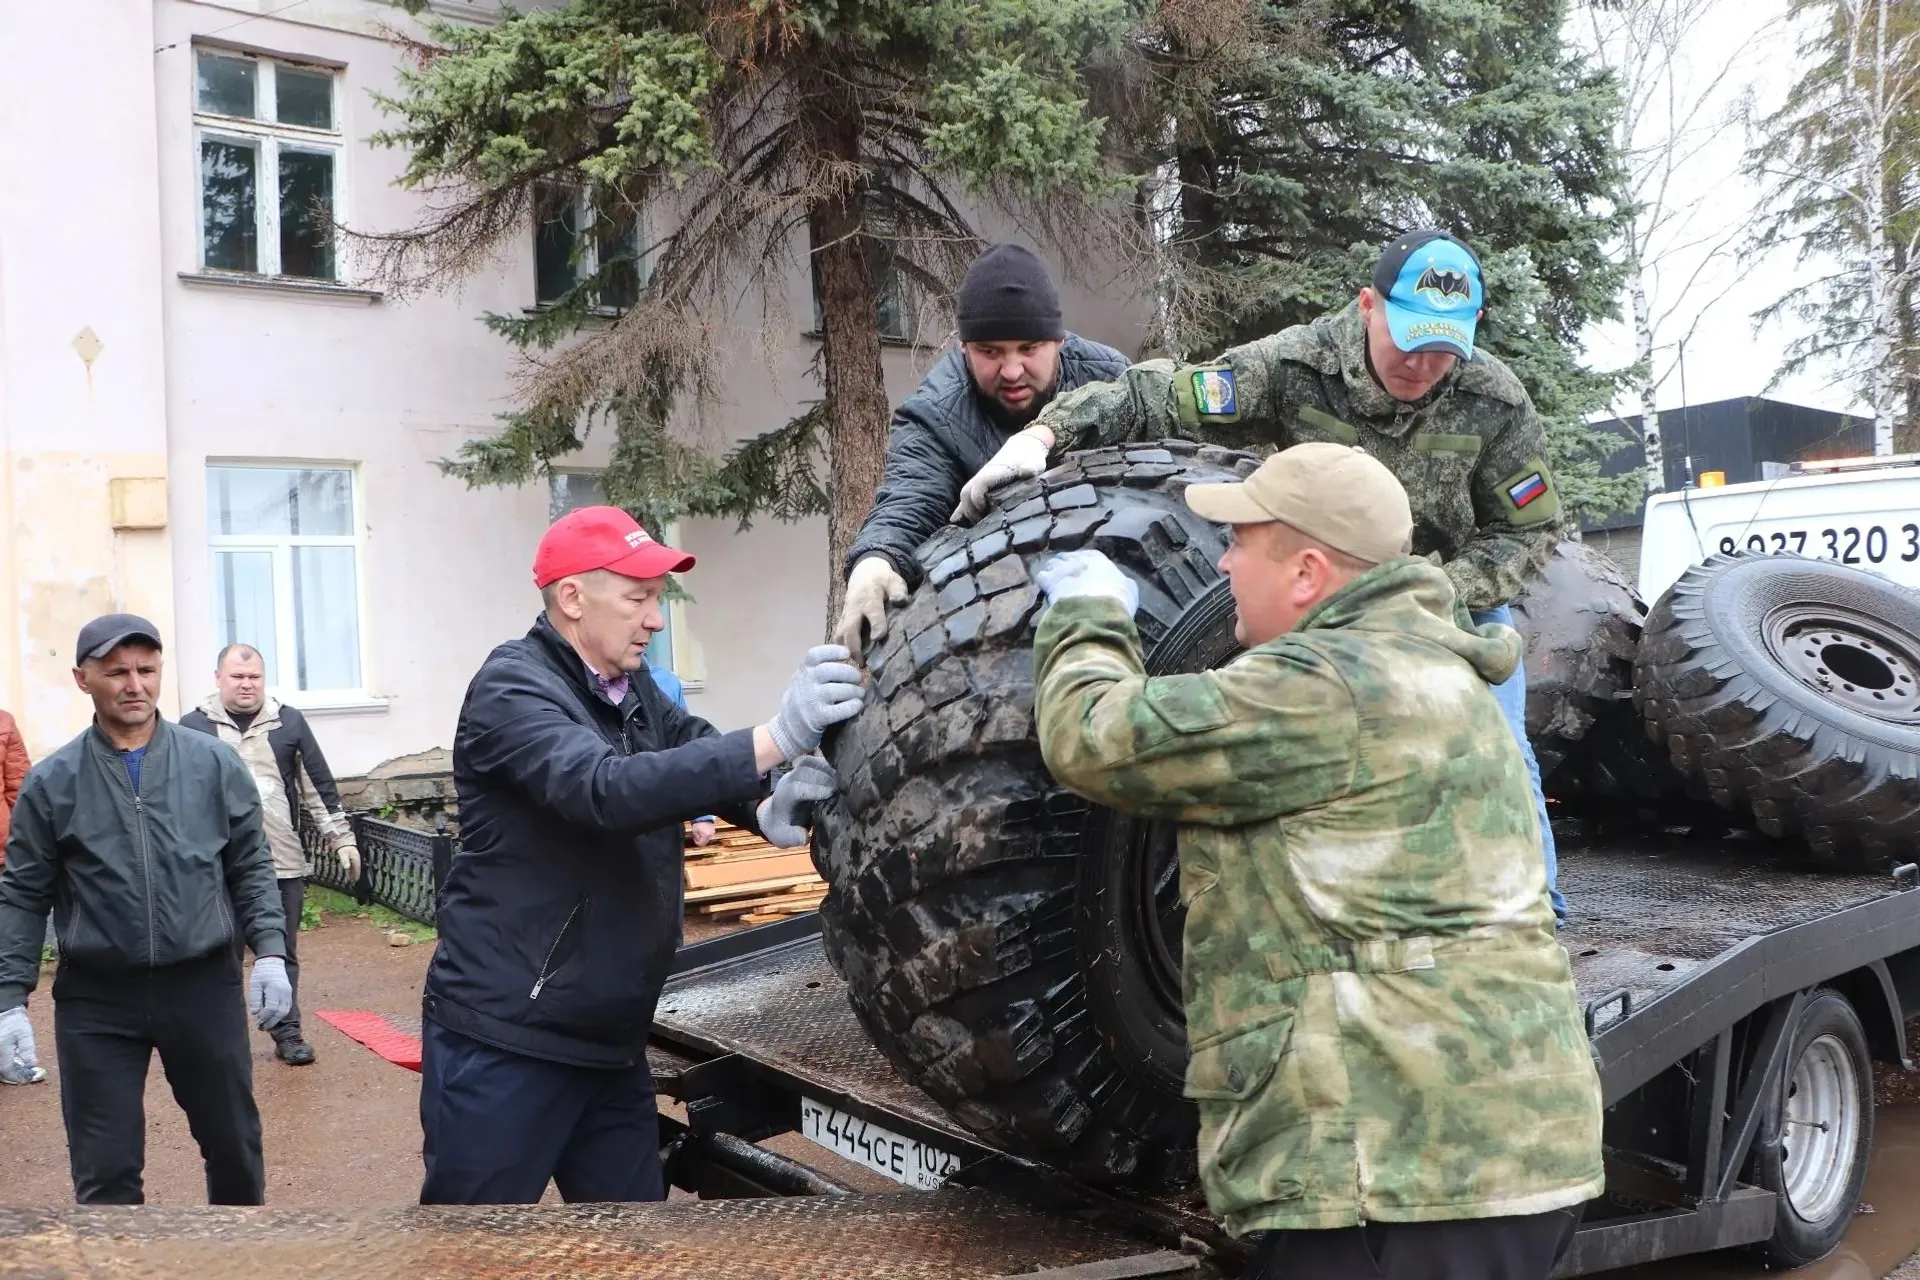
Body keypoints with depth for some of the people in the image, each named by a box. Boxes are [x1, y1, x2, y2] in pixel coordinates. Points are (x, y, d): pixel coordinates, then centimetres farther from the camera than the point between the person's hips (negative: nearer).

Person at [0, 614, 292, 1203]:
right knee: (106, 1172, 5)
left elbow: (251, 867, 5)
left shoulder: (214, 764, 0)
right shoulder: (53, 782, -1)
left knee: (235, 1147, 15)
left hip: (206, 987, 1)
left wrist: (270, 952, -5)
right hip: (95, 1001, -1)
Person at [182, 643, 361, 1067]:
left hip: (283, 862, 1)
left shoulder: (289, 722, 5)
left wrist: (342, 840, 5)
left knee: (283, 953, 9)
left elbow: (319, 786, 8)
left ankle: (288, 1033, 19)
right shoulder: (194, 726, 2)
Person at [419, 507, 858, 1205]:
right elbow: (607, 788, -31)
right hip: (504, 1041, -7)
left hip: (610, 1042, 8)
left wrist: (770, 812, -22)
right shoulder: (512, 688, -15)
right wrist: (777, 735, -38)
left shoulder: (634, 693, 11)